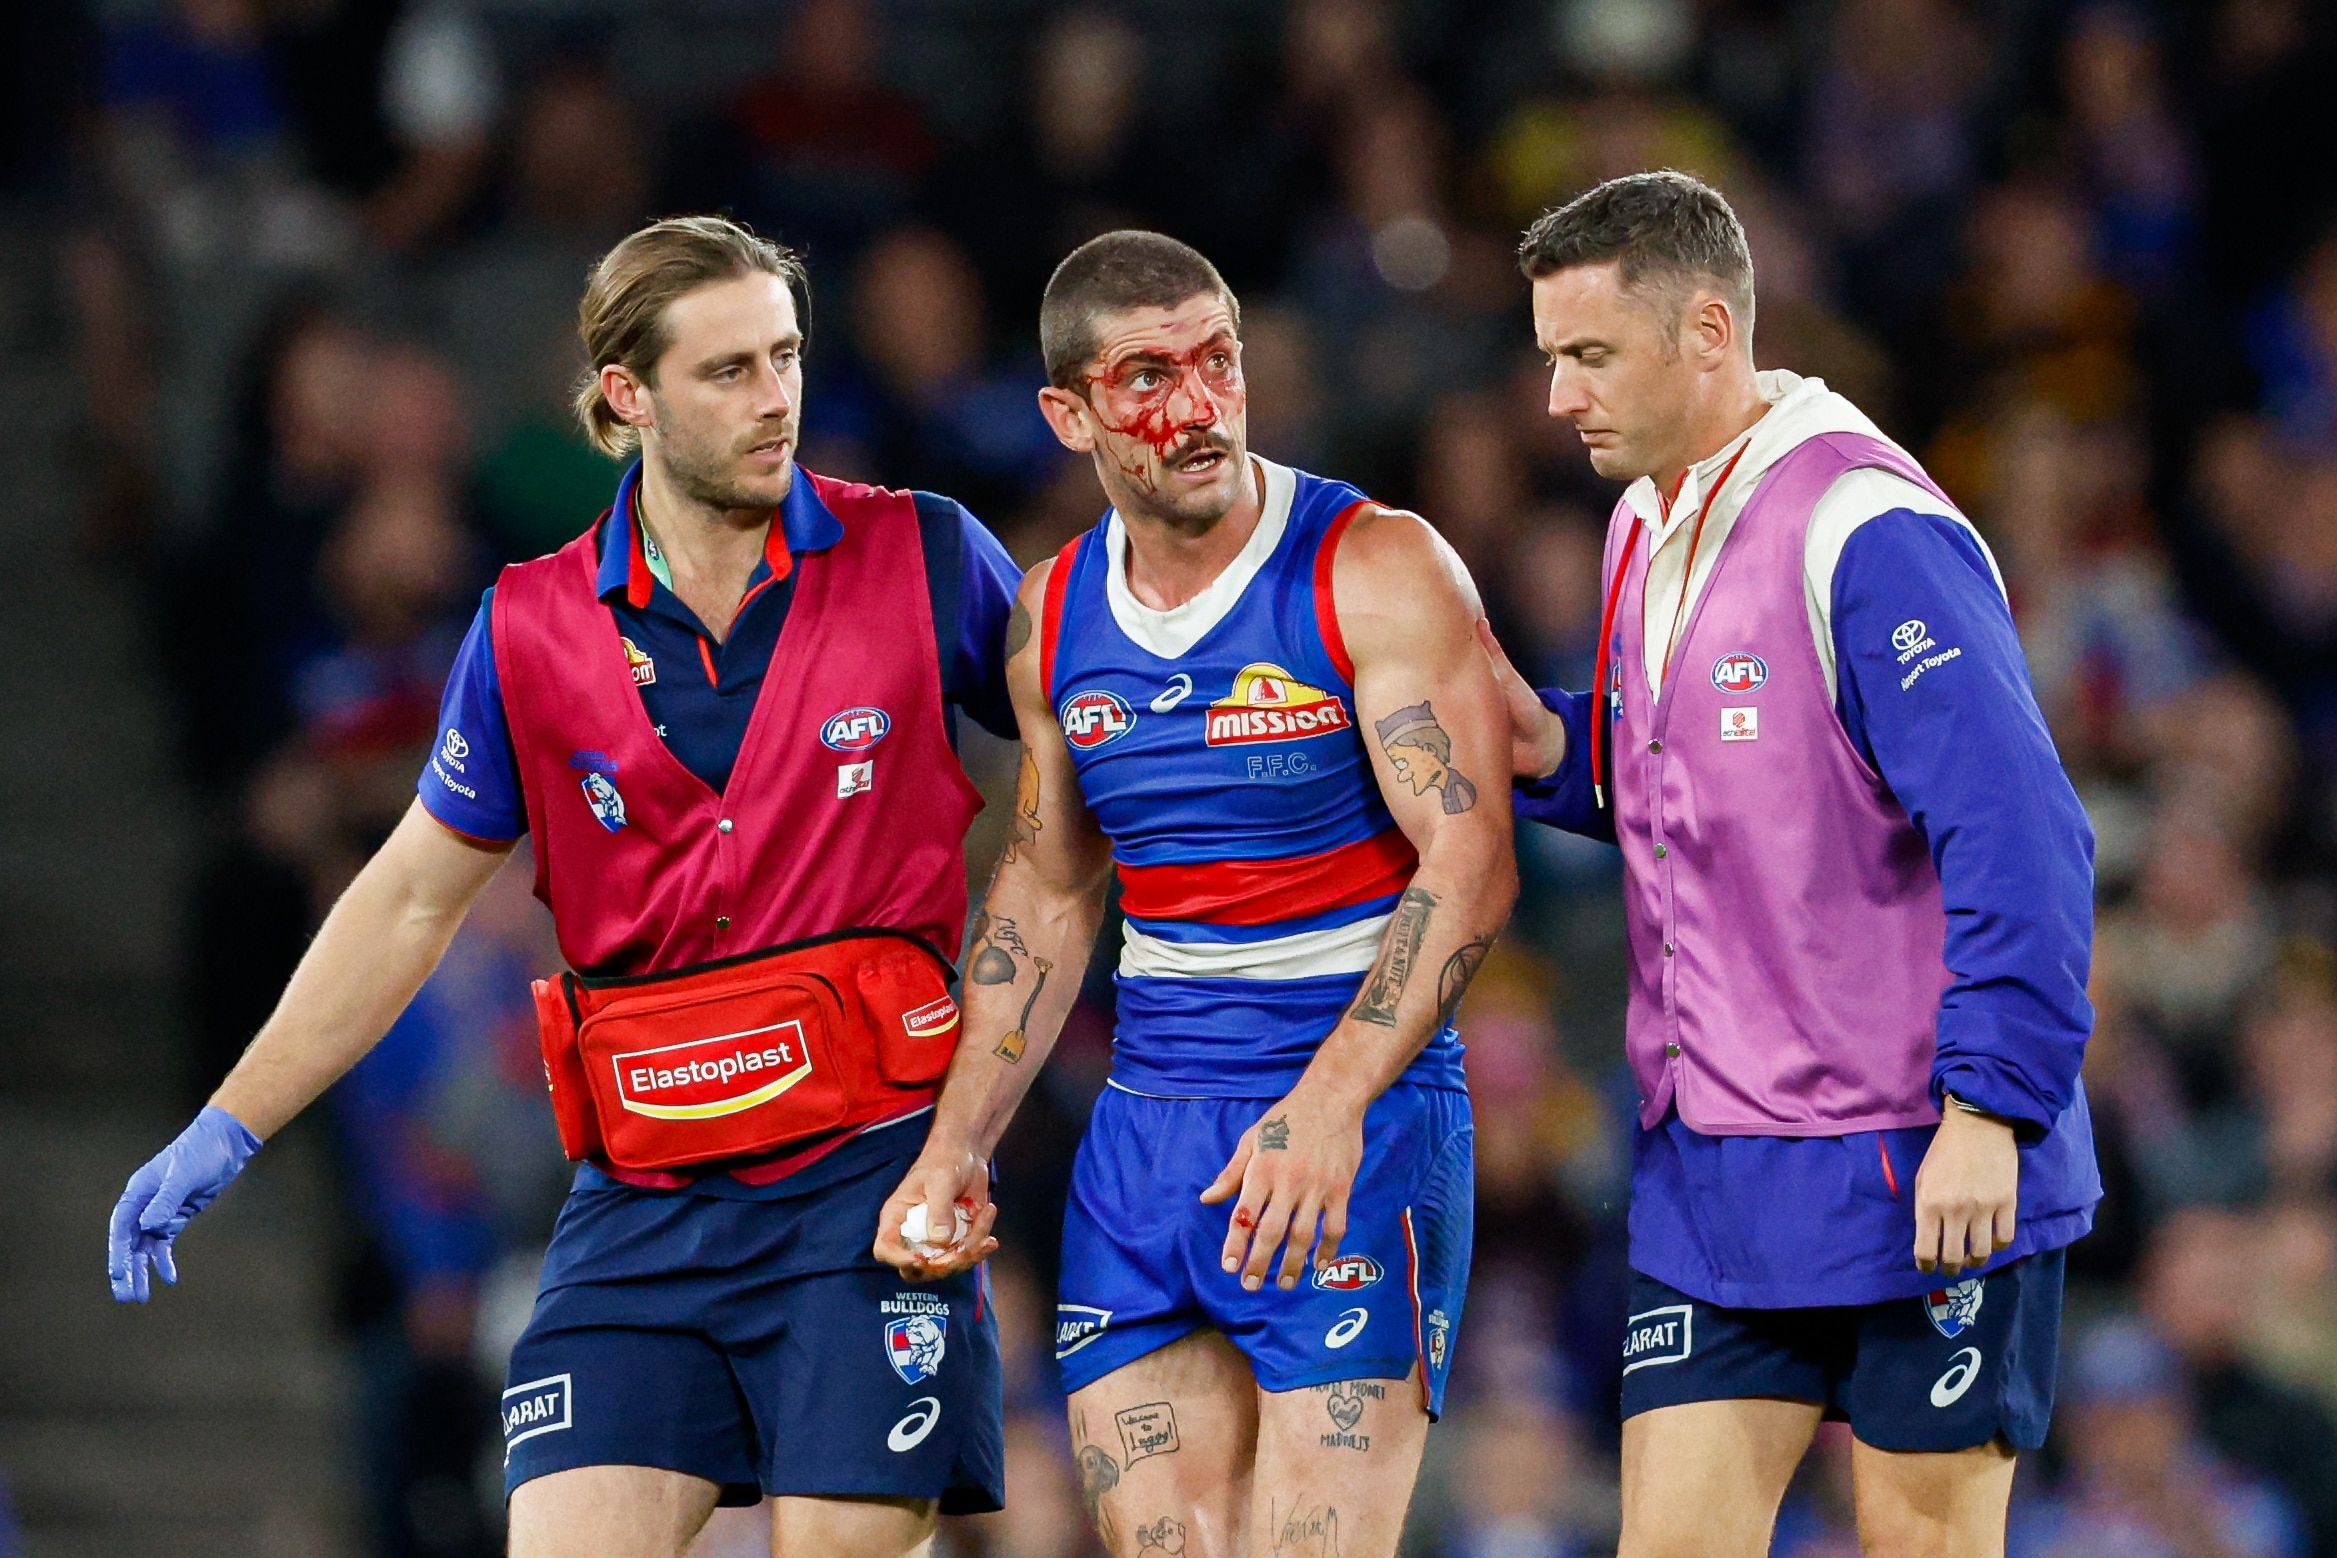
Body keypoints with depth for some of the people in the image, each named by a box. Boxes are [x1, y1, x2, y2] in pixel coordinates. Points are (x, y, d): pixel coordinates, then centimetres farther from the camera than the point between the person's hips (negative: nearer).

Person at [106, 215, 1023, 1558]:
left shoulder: (921, 558, 0)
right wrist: (227, 1133, 12)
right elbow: (416, 897, 14)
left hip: (869, 1177, -2)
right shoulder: (533, 630, 5)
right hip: (641, 1203, 2)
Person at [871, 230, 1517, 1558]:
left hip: (1357, 1118, -6)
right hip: (1144, 1133, 6)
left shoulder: (1378, 572, -10)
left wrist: (1328, 1105, -29)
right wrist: (959, 1143, 12)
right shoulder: (1055, 615, 9)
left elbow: (1470, 866, -17)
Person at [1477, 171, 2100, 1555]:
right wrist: (1555, 753, 4)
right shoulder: (1649, 533, 12)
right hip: (1710, 1179, 8)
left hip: (1924, 1179, -8)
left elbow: (2019, 837, -21)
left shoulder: (1870, 534, -16)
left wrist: (1988, 1109, -24)